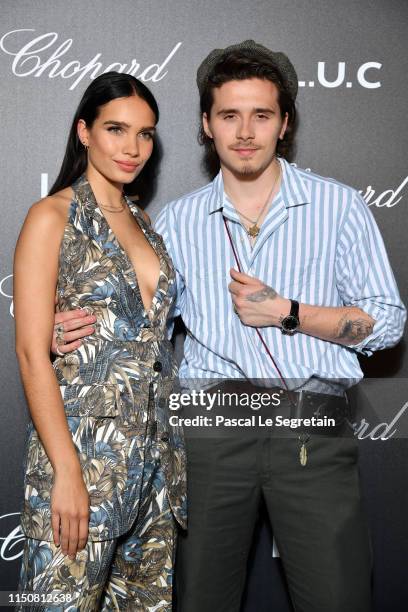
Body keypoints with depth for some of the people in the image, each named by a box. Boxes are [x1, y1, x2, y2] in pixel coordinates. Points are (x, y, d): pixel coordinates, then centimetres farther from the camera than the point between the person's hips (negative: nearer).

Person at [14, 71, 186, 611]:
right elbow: (32, 353, -12)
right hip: (83, 446, -6)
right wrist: (67, 472, -18)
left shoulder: (141, 221, 14)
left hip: (153, 448, 7)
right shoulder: (52, 217, -6)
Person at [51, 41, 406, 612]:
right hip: (211, 423, 2)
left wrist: (286, 313, -9)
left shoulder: (339, 206, 4)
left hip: (312, 423, -1)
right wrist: (88, 328, -3)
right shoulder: (178, 220, 11)